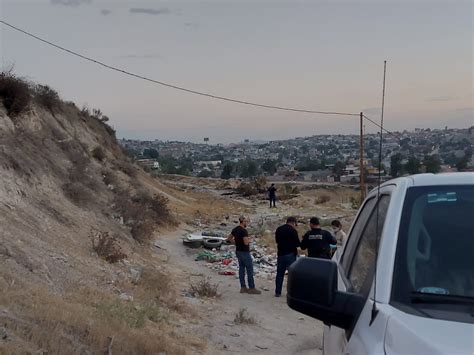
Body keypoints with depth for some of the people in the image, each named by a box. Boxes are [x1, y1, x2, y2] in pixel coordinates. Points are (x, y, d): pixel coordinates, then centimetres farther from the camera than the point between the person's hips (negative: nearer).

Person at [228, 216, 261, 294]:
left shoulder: (235, 229, 6)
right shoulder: (244, 230, -21)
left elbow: (230, 238, 18)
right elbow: (246, 242, -27)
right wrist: (249, 240, -6)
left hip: (238, 251, 9)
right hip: (244, 252, -9)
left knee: (241, 268, 12)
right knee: (250, 270, -1)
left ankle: (243, 287, 16)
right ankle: (251, 288, 3)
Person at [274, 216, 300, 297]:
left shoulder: (278, 229, 7)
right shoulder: (293, 230, -13)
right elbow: (297, 243, -10)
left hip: (280, 254, 6)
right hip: (290, 254, -6)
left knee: (279, 273, 11)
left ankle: (277, 292, 14)